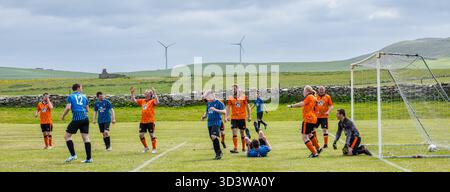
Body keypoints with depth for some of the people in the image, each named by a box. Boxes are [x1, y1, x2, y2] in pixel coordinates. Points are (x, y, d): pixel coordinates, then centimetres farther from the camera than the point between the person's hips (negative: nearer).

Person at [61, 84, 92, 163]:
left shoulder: (70, 97, 5)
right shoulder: (84, 97, 16)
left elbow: (68, 108, -7)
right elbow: (87, 109, 15)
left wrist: (63, 116, 7)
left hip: (76, 119, -4)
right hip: (85, 118, 4)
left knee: (67, 136, 5)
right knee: (86, 137, 4)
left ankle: (73, 155, -5)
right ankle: (89, 158, 1)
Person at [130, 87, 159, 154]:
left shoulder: (152, 101, -5)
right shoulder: (142, 101, 12)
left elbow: (157, 102, -26)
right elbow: (134, 100, 15)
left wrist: (155, 94, -27)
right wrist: (132, 93, 5)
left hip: (150, 121, -6)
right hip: (142, 121, 6)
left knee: (152, 135, 0)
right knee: (141, 135, 5)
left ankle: (154, 149, 10)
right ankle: (146, 147, 23)